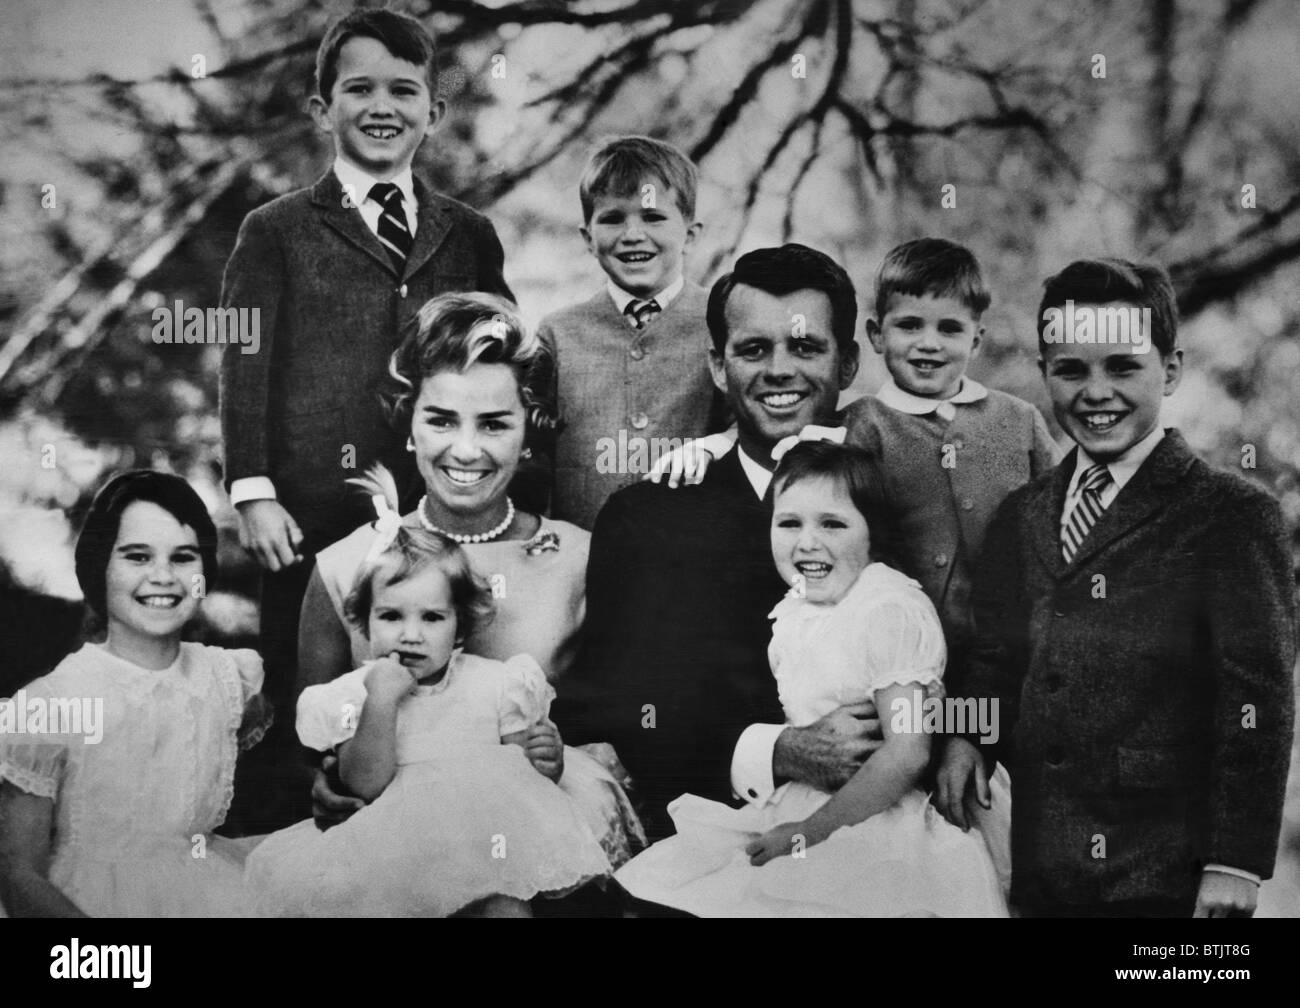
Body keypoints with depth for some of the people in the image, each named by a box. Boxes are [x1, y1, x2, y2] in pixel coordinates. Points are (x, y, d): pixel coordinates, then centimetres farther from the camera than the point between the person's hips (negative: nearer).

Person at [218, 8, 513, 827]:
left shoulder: (469, 236, 14)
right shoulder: (277, 232, 8)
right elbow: (245, 367, 2)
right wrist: (254, 492, -8)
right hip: (315, 515, -2)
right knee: (301, 721, 2)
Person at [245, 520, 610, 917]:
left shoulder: (496, 684, 6)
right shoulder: (354, 694, 3)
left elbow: (530, 776, 9)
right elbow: (366, 785, -10)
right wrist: (381, 701, -18)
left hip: (486, 832, 0)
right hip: (393, 836, 0)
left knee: (506, 900, -28)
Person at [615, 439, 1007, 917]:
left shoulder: (893, 609, -17)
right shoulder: (796, 609, 7)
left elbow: (907, 755, -22)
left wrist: (811, 831, -18)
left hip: (874, 820, -7)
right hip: (804, 804, 7)